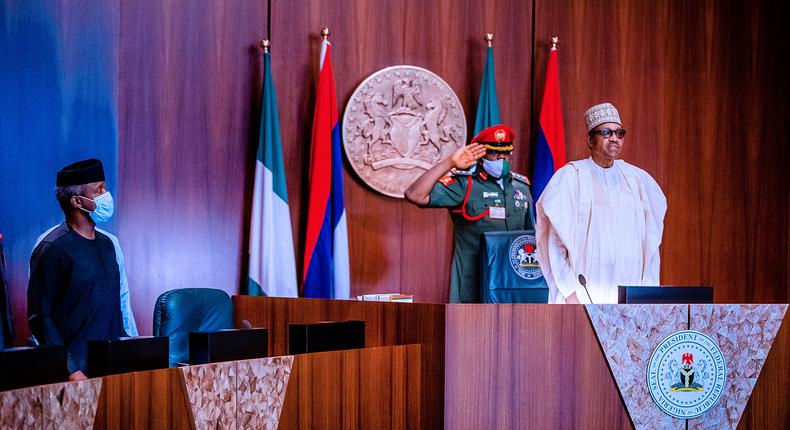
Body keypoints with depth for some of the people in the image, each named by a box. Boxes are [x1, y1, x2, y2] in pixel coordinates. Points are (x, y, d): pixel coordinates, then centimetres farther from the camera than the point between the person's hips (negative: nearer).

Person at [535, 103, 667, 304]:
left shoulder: (637, 179, 13)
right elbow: (555, 244, -2)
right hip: (581, 294, -3)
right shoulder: (570, 177, 1)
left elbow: (650, 242, 15)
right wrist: (570, 291, -9)